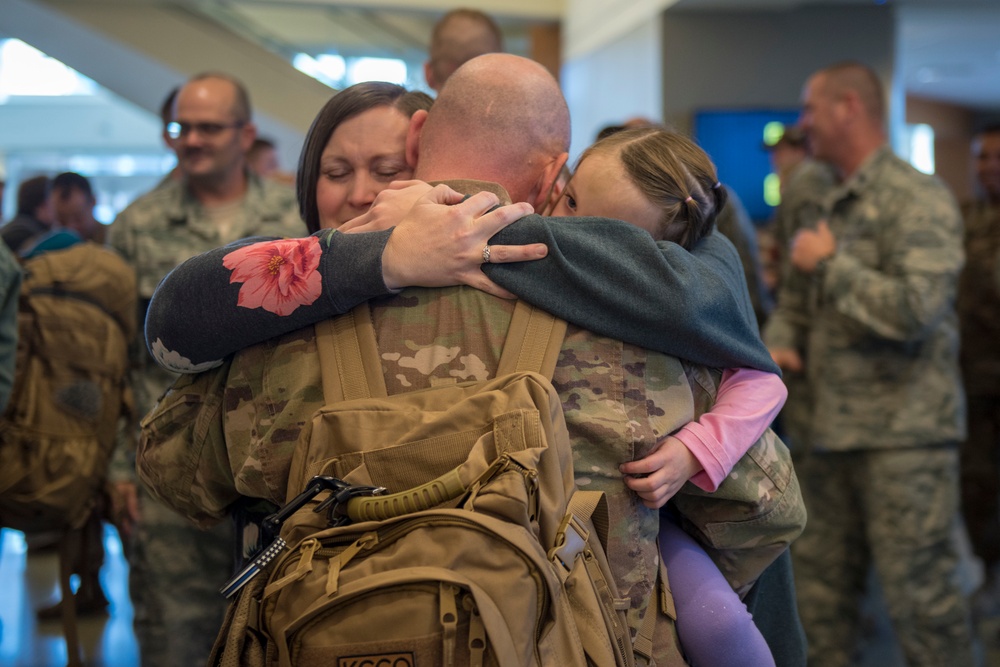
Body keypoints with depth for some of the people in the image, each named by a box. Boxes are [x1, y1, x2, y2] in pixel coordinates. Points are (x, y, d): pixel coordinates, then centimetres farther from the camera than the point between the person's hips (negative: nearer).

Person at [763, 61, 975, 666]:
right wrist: (778, 343, 4)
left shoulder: (918, 199, -10)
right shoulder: (835, 206, 15)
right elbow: (800, 296, 25)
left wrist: (830, 263, -12)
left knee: (920, 594, -5)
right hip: (834, 433, 8)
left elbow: (915, 309, -22)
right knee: (820, 587, 13)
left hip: (905, 435, -8)